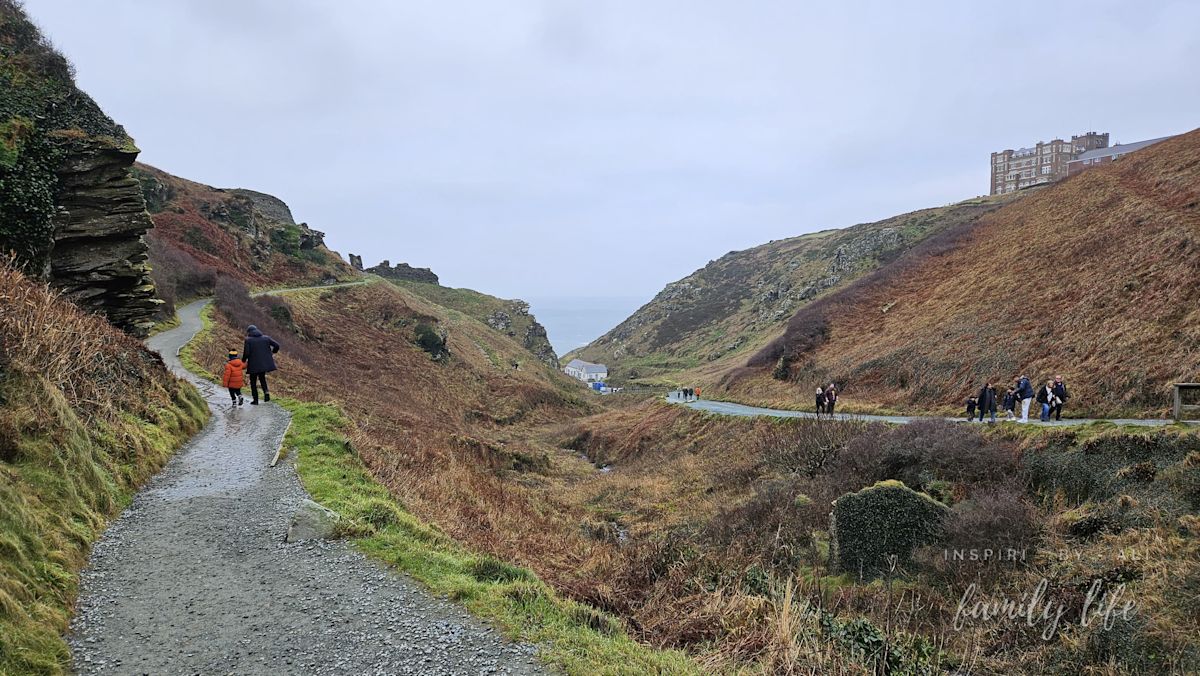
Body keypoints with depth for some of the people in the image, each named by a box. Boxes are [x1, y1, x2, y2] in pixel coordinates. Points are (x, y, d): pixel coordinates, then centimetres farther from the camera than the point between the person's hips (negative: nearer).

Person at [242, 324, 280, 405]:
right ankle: (266, 391, 0)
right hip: (264, 363, 4)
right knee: (262, 377, 26)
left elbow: (246, 353, -16)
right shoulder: (266, 338, 3)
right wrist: (272, 352, 16)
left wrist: (243, 360, 3)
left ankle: (255, 400, 15)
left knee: (253, 381, 13)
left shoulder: (248, 340, -8)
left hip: (254, 365, -4)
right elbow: (277, 345, -2)